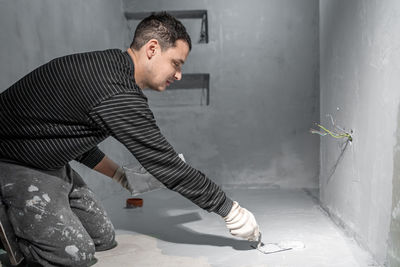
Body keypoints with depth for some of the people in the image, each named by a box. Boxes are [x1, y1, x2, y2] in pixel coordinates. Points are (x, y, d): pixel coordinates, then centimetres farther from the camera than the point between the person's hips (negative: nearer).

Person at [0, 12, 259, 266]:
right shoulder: (119, 96, -29)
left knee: (102, 238, 6)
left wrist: (118, 173, 12)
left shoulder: (107, 64, 2)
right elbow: (168, 166, -25)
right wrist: (230, 210, -16)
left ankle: (23, 220, 19)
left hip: (50, 165, 10)